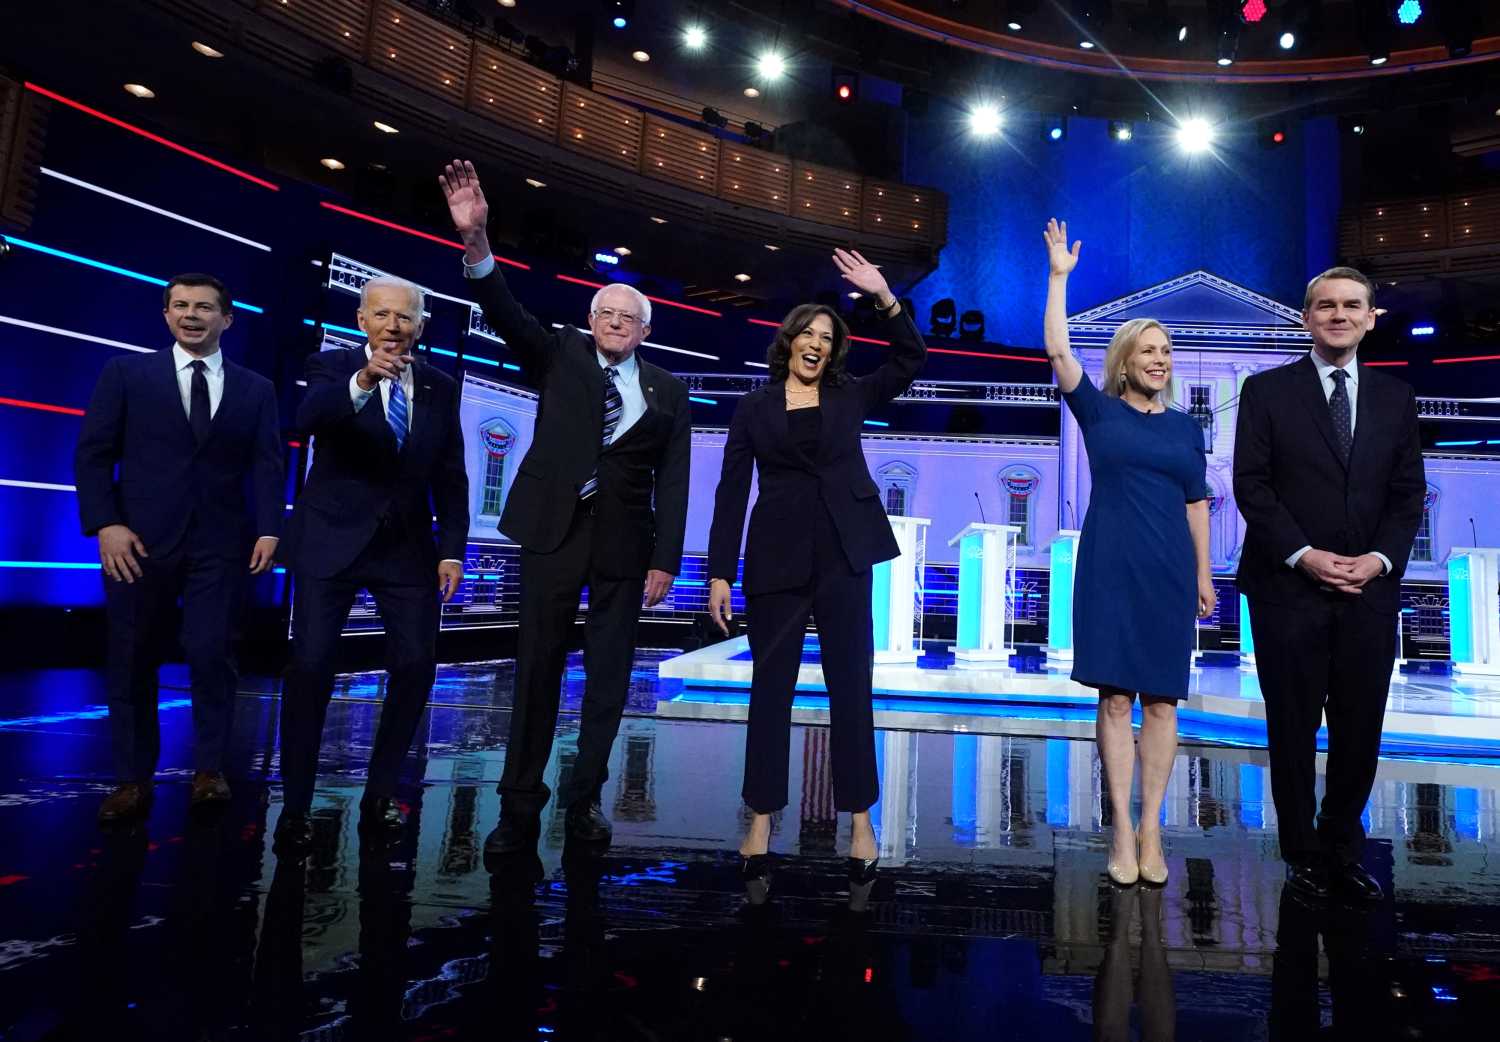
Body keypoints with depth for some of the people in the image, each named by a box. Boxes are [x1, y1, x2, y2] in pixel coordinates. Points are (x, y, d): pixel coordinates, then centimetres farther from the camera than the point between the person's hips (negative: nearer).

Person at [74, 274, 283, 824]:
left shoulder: (256, 389, 10)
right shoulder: (126, 373, 8)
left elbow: (267, 465, 3)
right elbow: (93, 453, 3)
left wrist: (268, 528, -11)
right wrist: (106, 524, -9)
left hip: (220, 545, 0)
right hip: (139, 539, 0)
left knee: (212, 655, -3)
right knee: (132, 661, 7)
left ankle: (209, 768, 13)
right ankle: (134, 779, 19)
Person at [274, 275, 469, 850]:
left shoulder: (440, 386, 5)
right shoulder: (331, 366, -3)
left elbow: (449, 475, 7)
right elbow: (308, 418, -25)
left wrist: (451, 549, -1)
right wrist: (362, 382, -44)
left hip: (407, 545, 3)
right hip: (331, 540, -3)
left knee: (416, 666, 0)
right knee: (310, 667, -4)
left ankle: (380, 792, 18)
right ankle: (295, 805, 10)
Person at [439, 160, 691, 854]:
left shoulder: (667, 392, 8)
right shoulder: (561, 356, 8)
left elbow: (673, 482, 4)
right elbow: (507, 315, -9)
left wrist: (664, 561, -4)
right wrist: (476, 240, -25)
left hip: (625, 542, 1)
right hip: (555, 531, -1)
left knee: (609, 674, 6)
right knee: (537, 667, 3)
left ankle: (584, 800, 19)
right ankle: (520, 808, 12)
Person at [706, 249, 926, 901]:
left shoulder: (850, 397, 10)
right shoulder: (755, 407, 6)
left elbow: (910, 358, 3)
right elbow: (731, 493, 2)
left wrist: (883, 296, -8)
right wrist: (720, 574, -4)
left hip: (843, 557, 1)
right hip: (777, 558, -1)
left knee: (851, 687, 4)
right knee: (770, 687, 4)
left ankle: (860, 819, 14)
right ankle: (761, 820, 14)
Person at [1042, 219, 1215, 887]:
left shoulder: (1185, 426, 13)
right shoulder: (1098, 411, 5)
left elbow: (1196, 503, 13)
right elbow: (1057, 351, -5)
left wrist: (1204, 573, 10)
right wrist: (1060, 275, -3)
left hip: (1171, 572, 3)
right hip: (1109, 569, -3)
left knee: (1161, 699, 4)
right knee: (1114, 697, -2)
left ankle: (1150, 831, 12)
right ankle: (1121, 831, 5)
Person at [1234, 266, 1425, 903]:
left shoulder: (1395, 397, 12)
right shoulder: (1267, 391, 2)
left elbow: (1408, 491, 9)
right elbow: (1250, 485, -5)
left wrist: (1381, 558, -8)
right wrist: (1304, 556, -13)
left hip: (1370, 590, 3)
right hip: (1289, 589, -3)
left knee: (1361, 729, 8)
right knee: (1294, 729, 6)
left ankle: (1342, 848, 25)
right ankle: (1301, 852, 21)